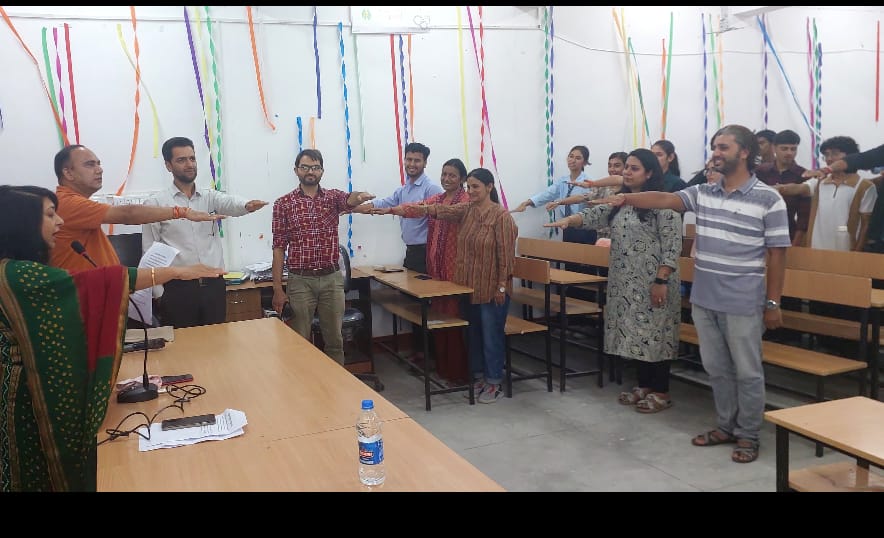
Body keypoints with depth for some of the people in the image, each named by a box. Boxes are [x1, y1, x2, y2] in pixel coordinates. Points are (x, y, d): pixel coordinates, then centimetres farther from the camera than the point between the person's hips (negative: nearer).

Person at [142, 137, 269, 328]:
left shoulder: (210, 197, 8)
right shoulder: (155, 203, 0)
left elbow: (229, 202, -15)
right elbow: (150, 253, 1)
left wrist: (247, 205, -39)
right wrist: (159, 294, -4)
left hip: (214, 285, 3)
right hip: (178, 288, -3)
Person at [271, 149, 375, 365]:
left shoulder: (333, 197, 5)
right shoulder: (283, 204, 0)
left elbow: (349, 201, -20)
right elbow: (279, 247, -2)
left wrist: (358, 197, -46)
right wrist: (278, 288, -6)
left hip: (332, 279, 2)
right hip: (300, 281, -2)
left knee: (335, 339, 11)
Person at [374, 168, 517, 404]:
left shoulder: (501, 216, -14)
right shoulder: (466, 210, 5)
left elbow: (506, 253, -15)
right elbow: (434, 210, -3)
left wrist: (502, 286, -16)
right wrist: (393, 210, -10)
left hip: (492, 288, -7)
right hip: (469, 286, 7)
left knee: (492, 335, 4)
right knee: (473, 333, 16)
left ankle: (495, 383, 17)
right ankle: (479, 376, 31)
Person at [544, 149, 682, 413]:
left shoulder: (663, 204, -12)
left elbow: (672, 246, -15)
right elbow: (594, 214, 1)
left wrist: (661, 281, -19)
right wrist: (569, 219, -18)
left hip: (653, 283, -7)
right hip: (627, 283, 7)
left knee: (654, 333, -1)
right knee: (636, 332, 13)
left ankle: (661, 392, 12)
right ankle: (644, 385, 25)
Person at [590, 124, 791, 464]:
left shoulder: (768, 199, -8)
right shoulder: (702, 193, 6)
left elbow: (777, 254, -7)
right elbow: (664, 200, -5)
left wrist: (773, 303, -8)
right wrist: (626, 198, -21)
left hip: (743, 304, -5)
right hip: (704, 300, 5)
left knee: (747, 372, 8)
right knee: (716, 368, 16)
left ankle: (748, 436, 23)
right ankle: (726, 426, 32)